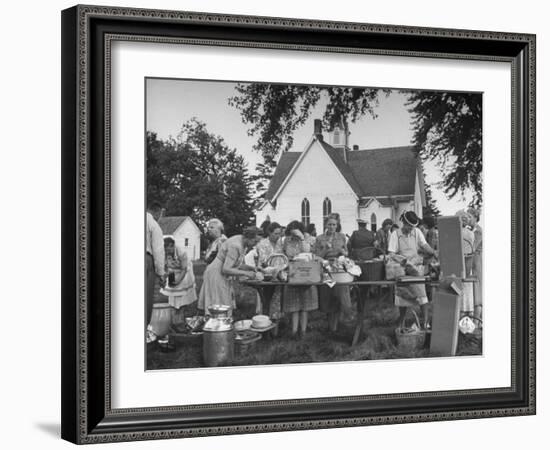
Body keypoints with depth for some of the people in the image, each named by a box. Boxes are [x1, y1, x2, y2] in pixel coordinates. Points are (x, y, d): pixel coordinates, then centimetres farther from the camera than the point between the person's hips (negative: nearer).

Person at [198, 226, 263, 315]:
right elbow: (226, 269, -28)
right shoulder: (235, 246, -25)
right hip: (216, 275, -10)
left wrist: (249, 268, 1)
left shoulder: (242, 244, 5)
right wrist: (246, 273, -22)